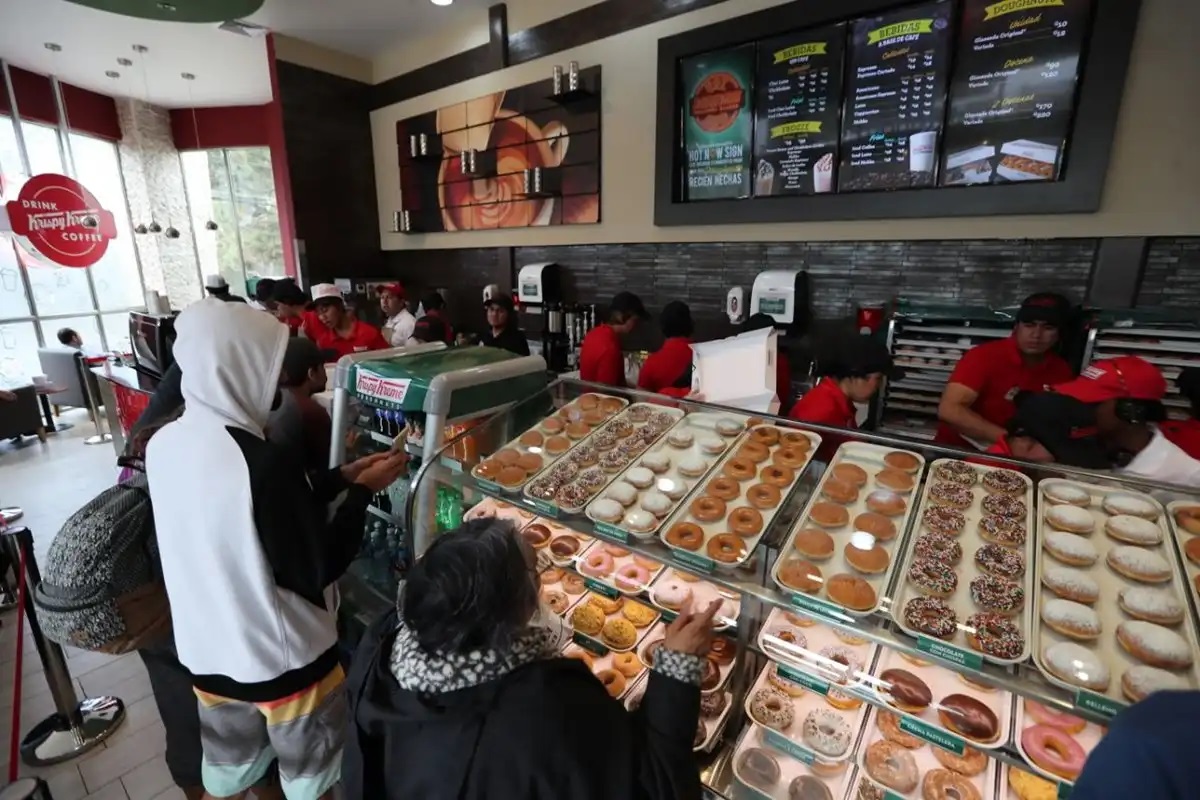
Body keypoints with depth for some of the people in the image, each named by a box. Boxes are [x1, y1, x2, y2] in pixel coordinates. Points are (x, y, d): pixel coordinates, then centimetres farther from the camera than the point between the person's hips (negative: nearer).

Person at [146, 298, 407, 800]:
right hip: (282, 659, -6)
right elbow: (320, 570, -22)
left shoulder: (164, 445, -7)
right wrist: (362, 491, -13)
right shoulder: (262, 462, -32)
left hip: (205, 651, 6)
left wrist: (341, 477, 1)